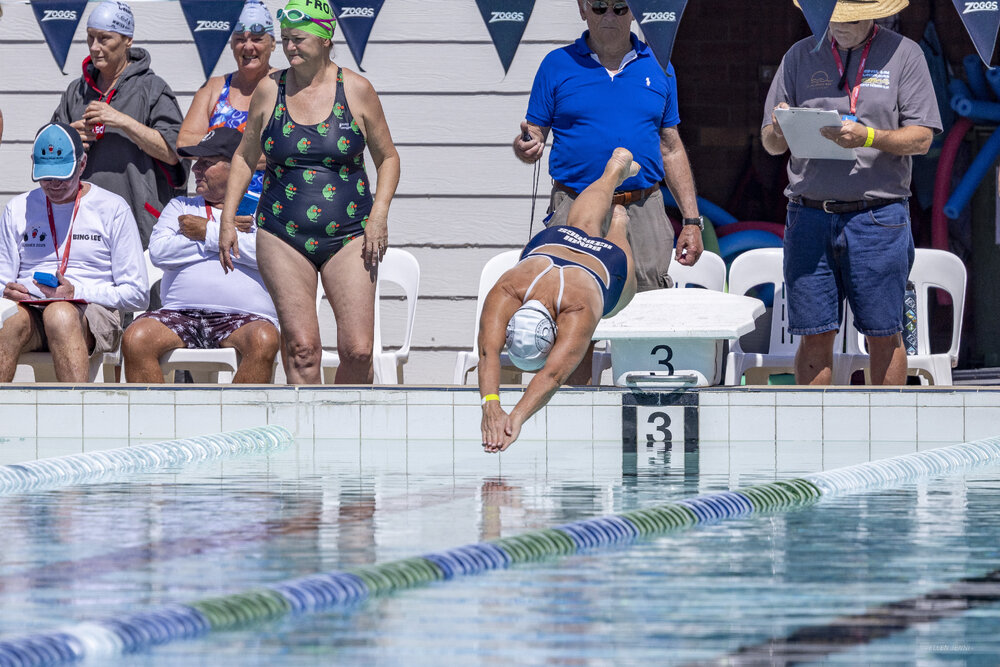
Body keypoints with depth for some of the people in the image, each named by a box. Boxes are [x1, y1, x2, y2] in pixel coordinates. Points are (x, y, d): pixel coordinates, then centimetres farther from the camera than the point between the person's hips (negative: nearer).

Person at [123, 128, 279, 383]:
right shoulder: (181, 207, 26)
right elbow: (159, 252, 7)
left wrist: (208, 232, -1)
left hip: (243, 317, -3)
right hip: (180, 314, 3)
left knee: (264, 341, -37)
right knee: (135, 338, -28)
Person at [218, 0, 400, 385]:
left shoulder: (355, 90, 2)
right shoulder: (269, 91, 5)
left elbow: (387, 158, 10)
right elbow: (245, 157, 17)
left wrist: (378, 215, -4)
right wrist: (227, 220, 9)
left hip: (348, 236, -1)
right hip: (283, 236, 1)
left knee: (358, 351, -8)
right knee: (300, 346, -9)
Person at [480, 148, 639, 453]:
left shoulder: (579, 313, -54)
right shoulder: (504, 292, -49)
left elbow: (554, 374, -65)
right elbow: (488, 351, -60)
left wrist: (517, 417, -79)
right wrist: (490, 405, -78)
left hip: (608, 265, -3)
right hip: (547, 245, 3)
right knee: (582, 225, 38)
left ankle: (620, 224, 67)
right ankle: (619, 167, 68)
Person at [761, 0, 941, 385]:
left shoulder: (903, 54, 5)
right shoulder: (800, 57, 12)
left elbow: (921, 138, -2)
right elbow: (770, 144, 12)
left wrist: (868, 137, -18)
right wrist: (780, 132, -12)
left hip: (878, 216, -2)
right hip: (810, 216, 2)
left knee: (883, 336, 0)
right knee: (814, 336, 0)